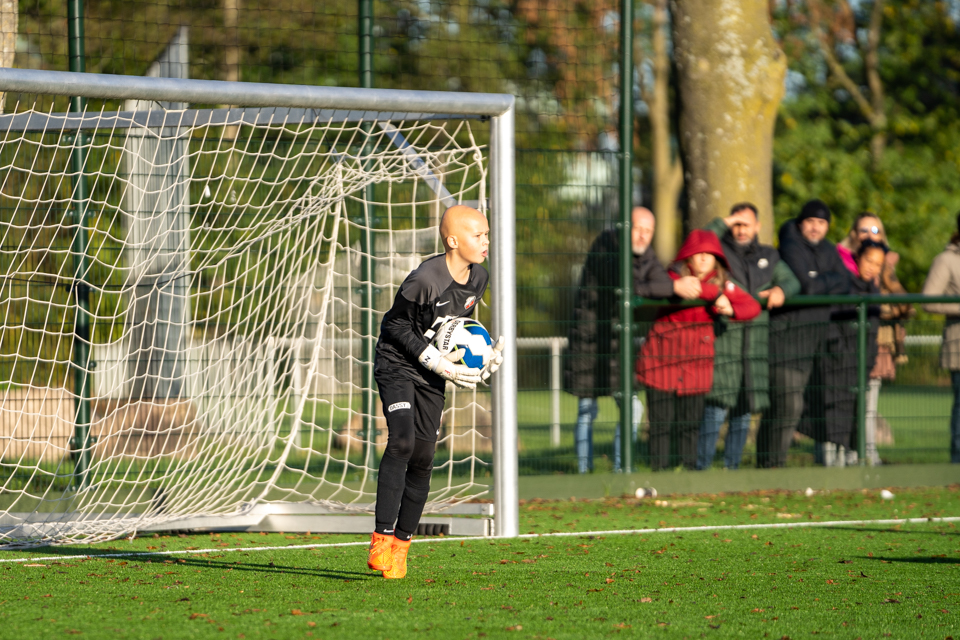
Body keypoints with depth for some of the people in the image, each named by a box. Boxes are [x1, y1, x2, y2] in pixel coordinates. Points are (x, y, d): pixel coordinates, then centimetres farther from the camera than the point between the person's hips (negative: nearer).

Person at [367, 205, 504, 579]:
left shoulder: (478, 278, 0)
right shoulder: (424, 280, -23)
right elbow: (397, 324, -15)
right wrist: (437, 361, -19)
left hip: (431, 377, 7)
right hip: (396, 364, -6)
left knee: (423, 457, 2)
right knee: (401, 442, -23)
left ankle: (400, 546, 13)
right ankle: (381, 540, -24)